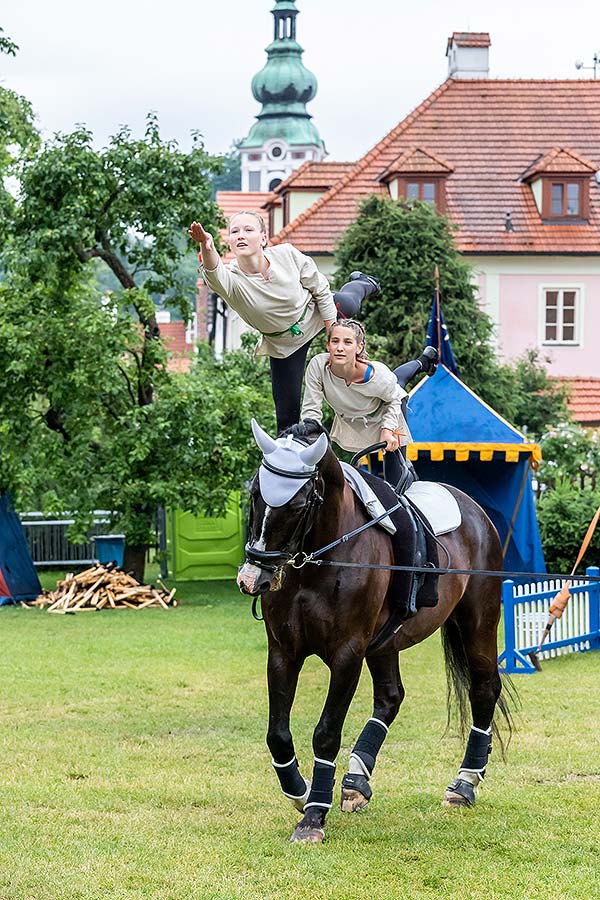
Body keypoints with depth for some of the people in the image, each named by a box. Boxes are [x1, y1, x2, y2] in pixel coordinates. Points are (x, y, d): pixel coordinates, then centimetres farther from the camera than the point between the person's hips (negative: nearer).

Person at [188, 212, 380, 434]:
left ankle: (361, 283, 68)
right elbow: (214, 272, -63)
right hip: (283, 344, -2)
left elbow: (320, 290, -16)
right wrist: (207, 248, -85)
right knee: (287, 411, 2)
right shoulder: (232, 280, -37)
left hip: (316, 313, 2)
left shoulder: (287, 254, -31)